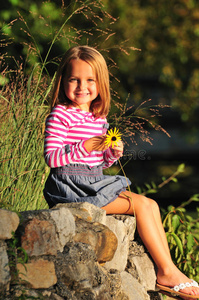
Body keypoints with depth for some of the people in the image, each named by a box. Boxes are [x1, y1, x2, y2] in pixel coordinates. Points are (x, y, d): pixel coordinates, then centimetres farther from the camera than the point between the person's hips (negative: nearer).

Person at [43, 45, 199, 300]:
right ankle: (168, 273, -7)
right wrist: (84, 147, -25)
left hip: (95, 182, 9)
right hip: (72, 185, -9)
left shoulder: (99, 119, 14)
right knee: (142, 205, -13)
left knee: (151, 205, 2)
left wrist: (113, 153, -2)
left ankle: (166, 269, 0)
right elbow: (51, 158, -17)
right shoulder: (60, 116, -11)